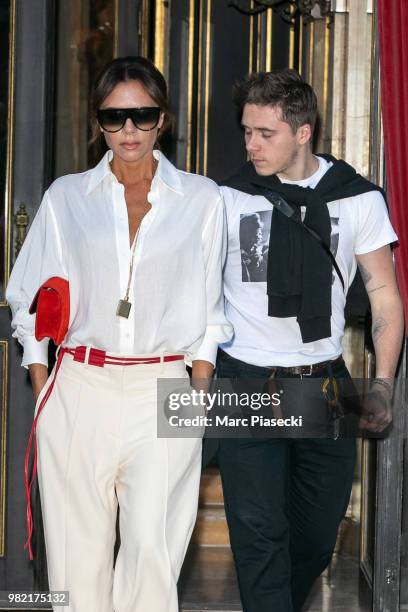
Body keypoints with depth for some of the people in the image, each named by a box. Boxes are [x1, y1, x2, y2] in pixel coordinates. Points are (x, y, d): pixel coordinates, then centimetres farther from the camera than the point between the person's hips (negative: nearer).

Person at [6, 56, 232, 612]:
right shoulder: (66, 198, 9)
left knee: (152, 549, -13)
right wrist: (42, 393, 4)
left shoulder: (202, 200, 8)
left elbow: (210, 310, 10)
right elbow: (30, 301, 12)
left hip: (163, 392, -1)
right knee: (78, 552, 1)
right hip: (79, 391, 1)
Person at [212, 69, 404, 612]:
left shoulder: (359, 199, 1)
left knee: (317, 535, 12)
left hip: (325, 384, 2)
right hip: (247, 383, -2)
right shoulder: (229, 200, -1)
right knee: (259, 532, -7)